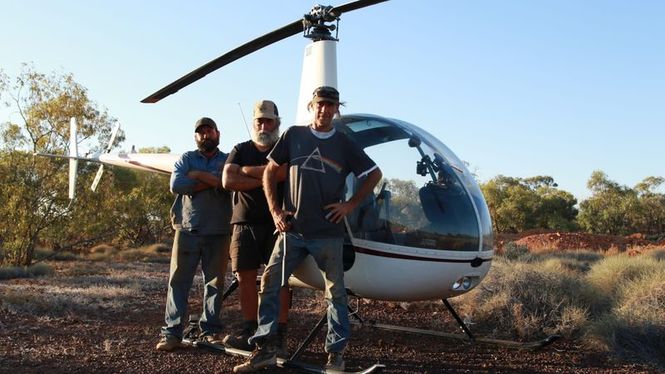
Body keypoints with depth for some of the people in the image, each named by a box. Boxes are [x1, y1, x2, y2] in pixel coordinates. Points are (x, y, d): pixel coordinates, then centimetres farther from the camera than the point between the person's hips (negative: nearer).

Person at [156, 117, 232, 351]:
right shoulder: (186, 159, 12)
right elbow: (176, 185, -7)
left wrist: (197, 175, -10)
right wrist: (211, 181, -8)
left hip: (219, 233, 0)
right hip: (187, 230, 0)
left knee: (215, 283, 4)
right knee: (178, 281, -1)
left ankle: (210, 331, 13)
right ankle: (172, 333, 1)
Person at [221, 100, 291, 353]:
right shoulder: (241, 150, 15)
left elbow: (283, 172, -15)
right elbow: (227, 181, -1)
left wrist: (247, 171, -7)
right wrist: (264, 180, -7)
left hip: (276, 223, -3)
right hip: (245, 223, 3)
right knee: (245, 278, 3)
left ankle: (279, 337, -3)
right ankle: (250, 332, 13)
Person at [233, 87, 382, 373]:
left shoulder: (344, 144, 5)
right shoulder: (293, 136, 5)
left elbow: (374, 174, 11)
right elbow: (270, 172, 9)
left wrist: (350, 204, 2)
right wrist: (275, 211, 0)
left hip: (328, 233, 0)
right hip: (292, 229, 1)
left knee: (335, 292, 5)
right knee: (269, 283, -2)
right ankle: (264, 349, 7)